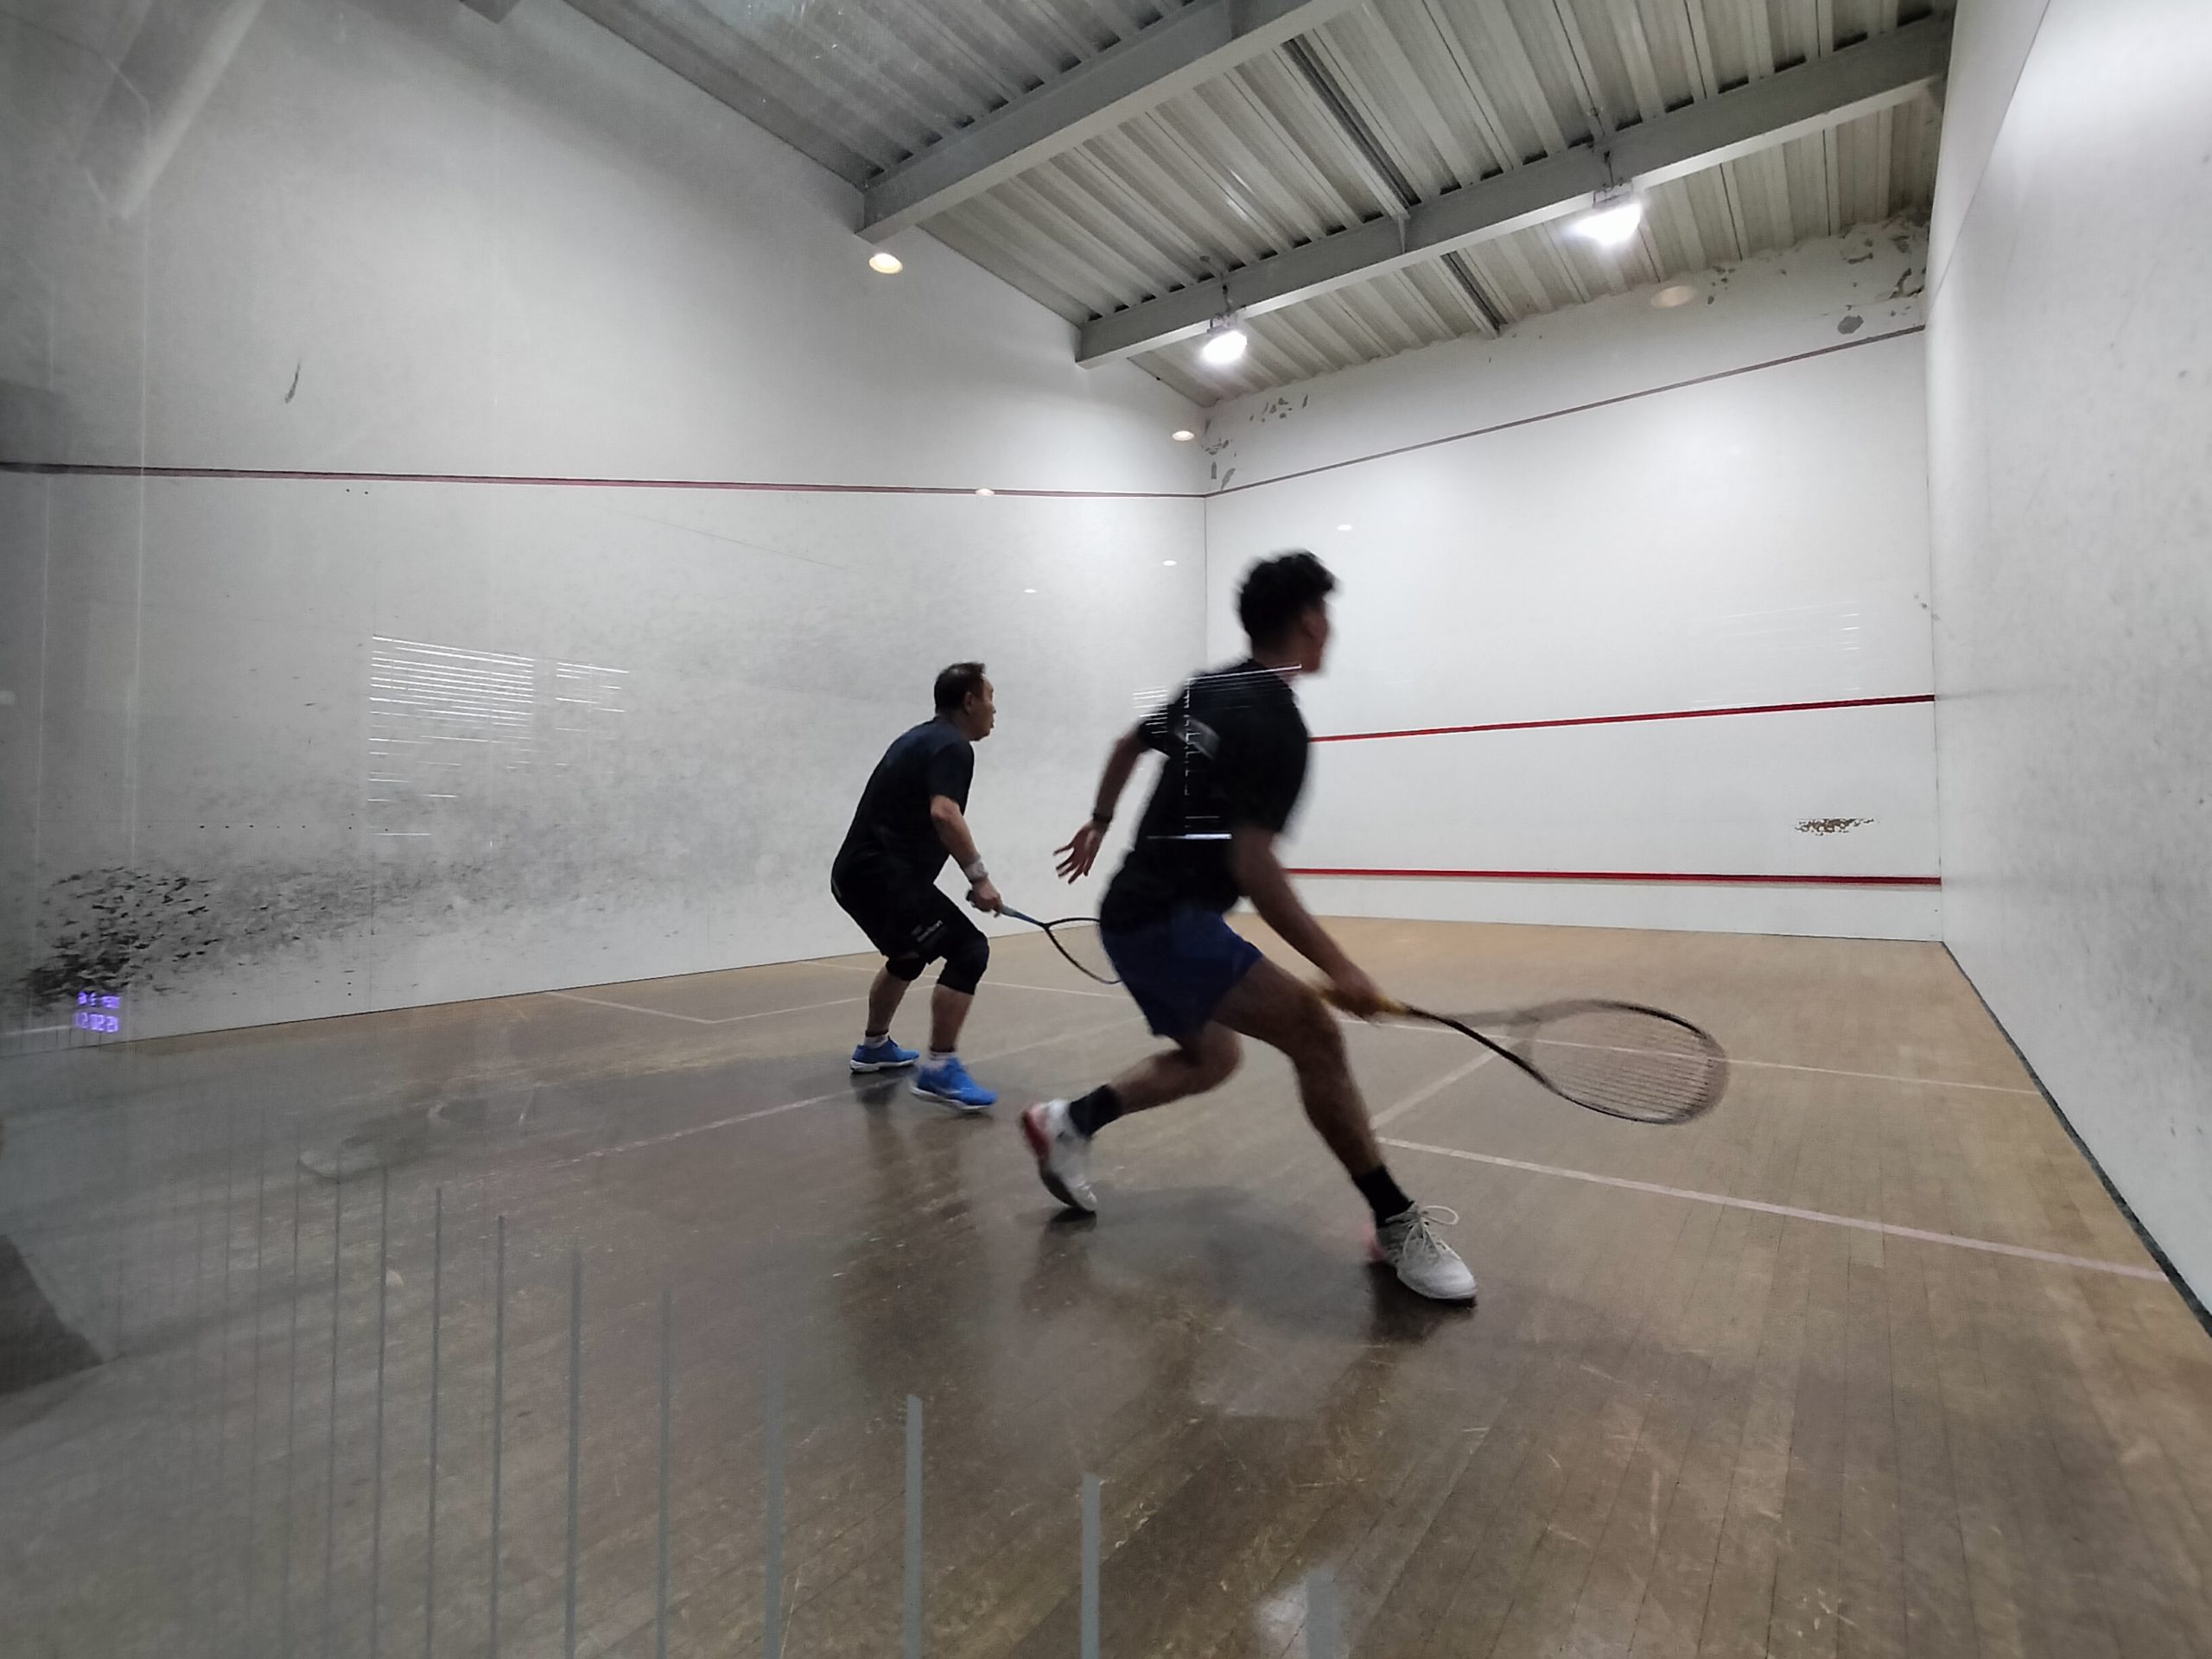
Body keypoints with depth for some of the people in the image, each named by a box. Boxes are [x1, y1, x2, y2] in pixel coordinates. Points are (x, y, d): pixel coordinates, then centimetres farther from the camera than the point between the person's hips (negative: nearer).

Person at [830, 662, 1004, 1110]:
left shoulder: (922, 738, 20)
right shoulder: (953, 746, -10)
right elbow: (943, 814, -27)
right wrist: (979, 877, -24)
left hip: (858, 871, 10)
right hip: (883, 875, -10)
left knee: (911, 955, 29)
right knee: (969, 949, -11)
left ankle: (873, 1046, 44)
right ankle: (940, 1069, -11)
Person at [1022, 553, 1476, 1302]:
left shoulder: (1208, 688, 11)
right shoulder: (1278, 725, -15)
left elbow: (1128, 744, 26)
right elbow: (1251, 863, -23)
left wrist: (1098, 824, 39)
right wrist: (1338, 967, -22)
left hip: (1136, 915, 10)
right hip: (1168, 922, -10)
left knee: (1211, 1055, 21)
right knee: (1313, 1031, -15)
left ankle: (1069, 1121, 24)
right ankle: (1397, 1224, -5)